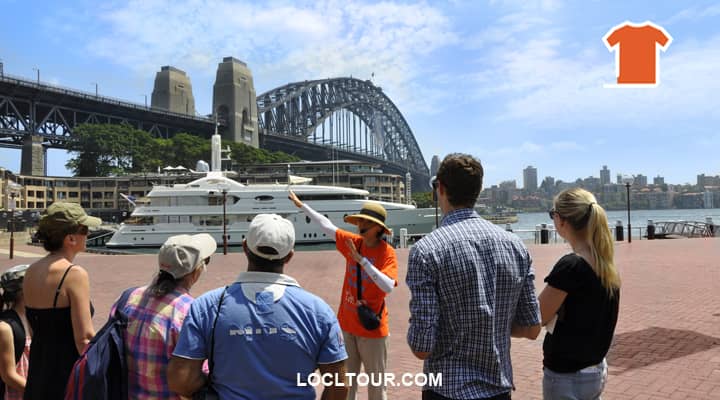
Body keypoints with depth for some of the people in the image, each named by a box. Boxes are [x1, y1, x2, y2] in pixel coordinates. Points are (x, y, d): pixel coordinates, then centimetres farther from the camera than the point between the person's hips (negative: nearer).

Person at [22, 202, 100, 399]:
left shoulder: (31, 272, 5)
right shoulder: (74, 274, -18)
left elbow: (35, 330, 13)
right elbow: (84, 338, -20)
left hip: (36, 375, 8)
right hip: (68, 376, -8)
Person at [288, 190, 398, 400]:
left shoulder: (387, 252, -15)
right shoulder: (353, 242, -1)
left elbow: (388, 287, -27)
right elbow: (327, 225, 10)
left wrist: (362, 260, -29)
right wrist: (301, 205, 15)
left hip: (372, 327, -5)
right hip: (346, 323, 5)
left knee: (376, 383, 8)